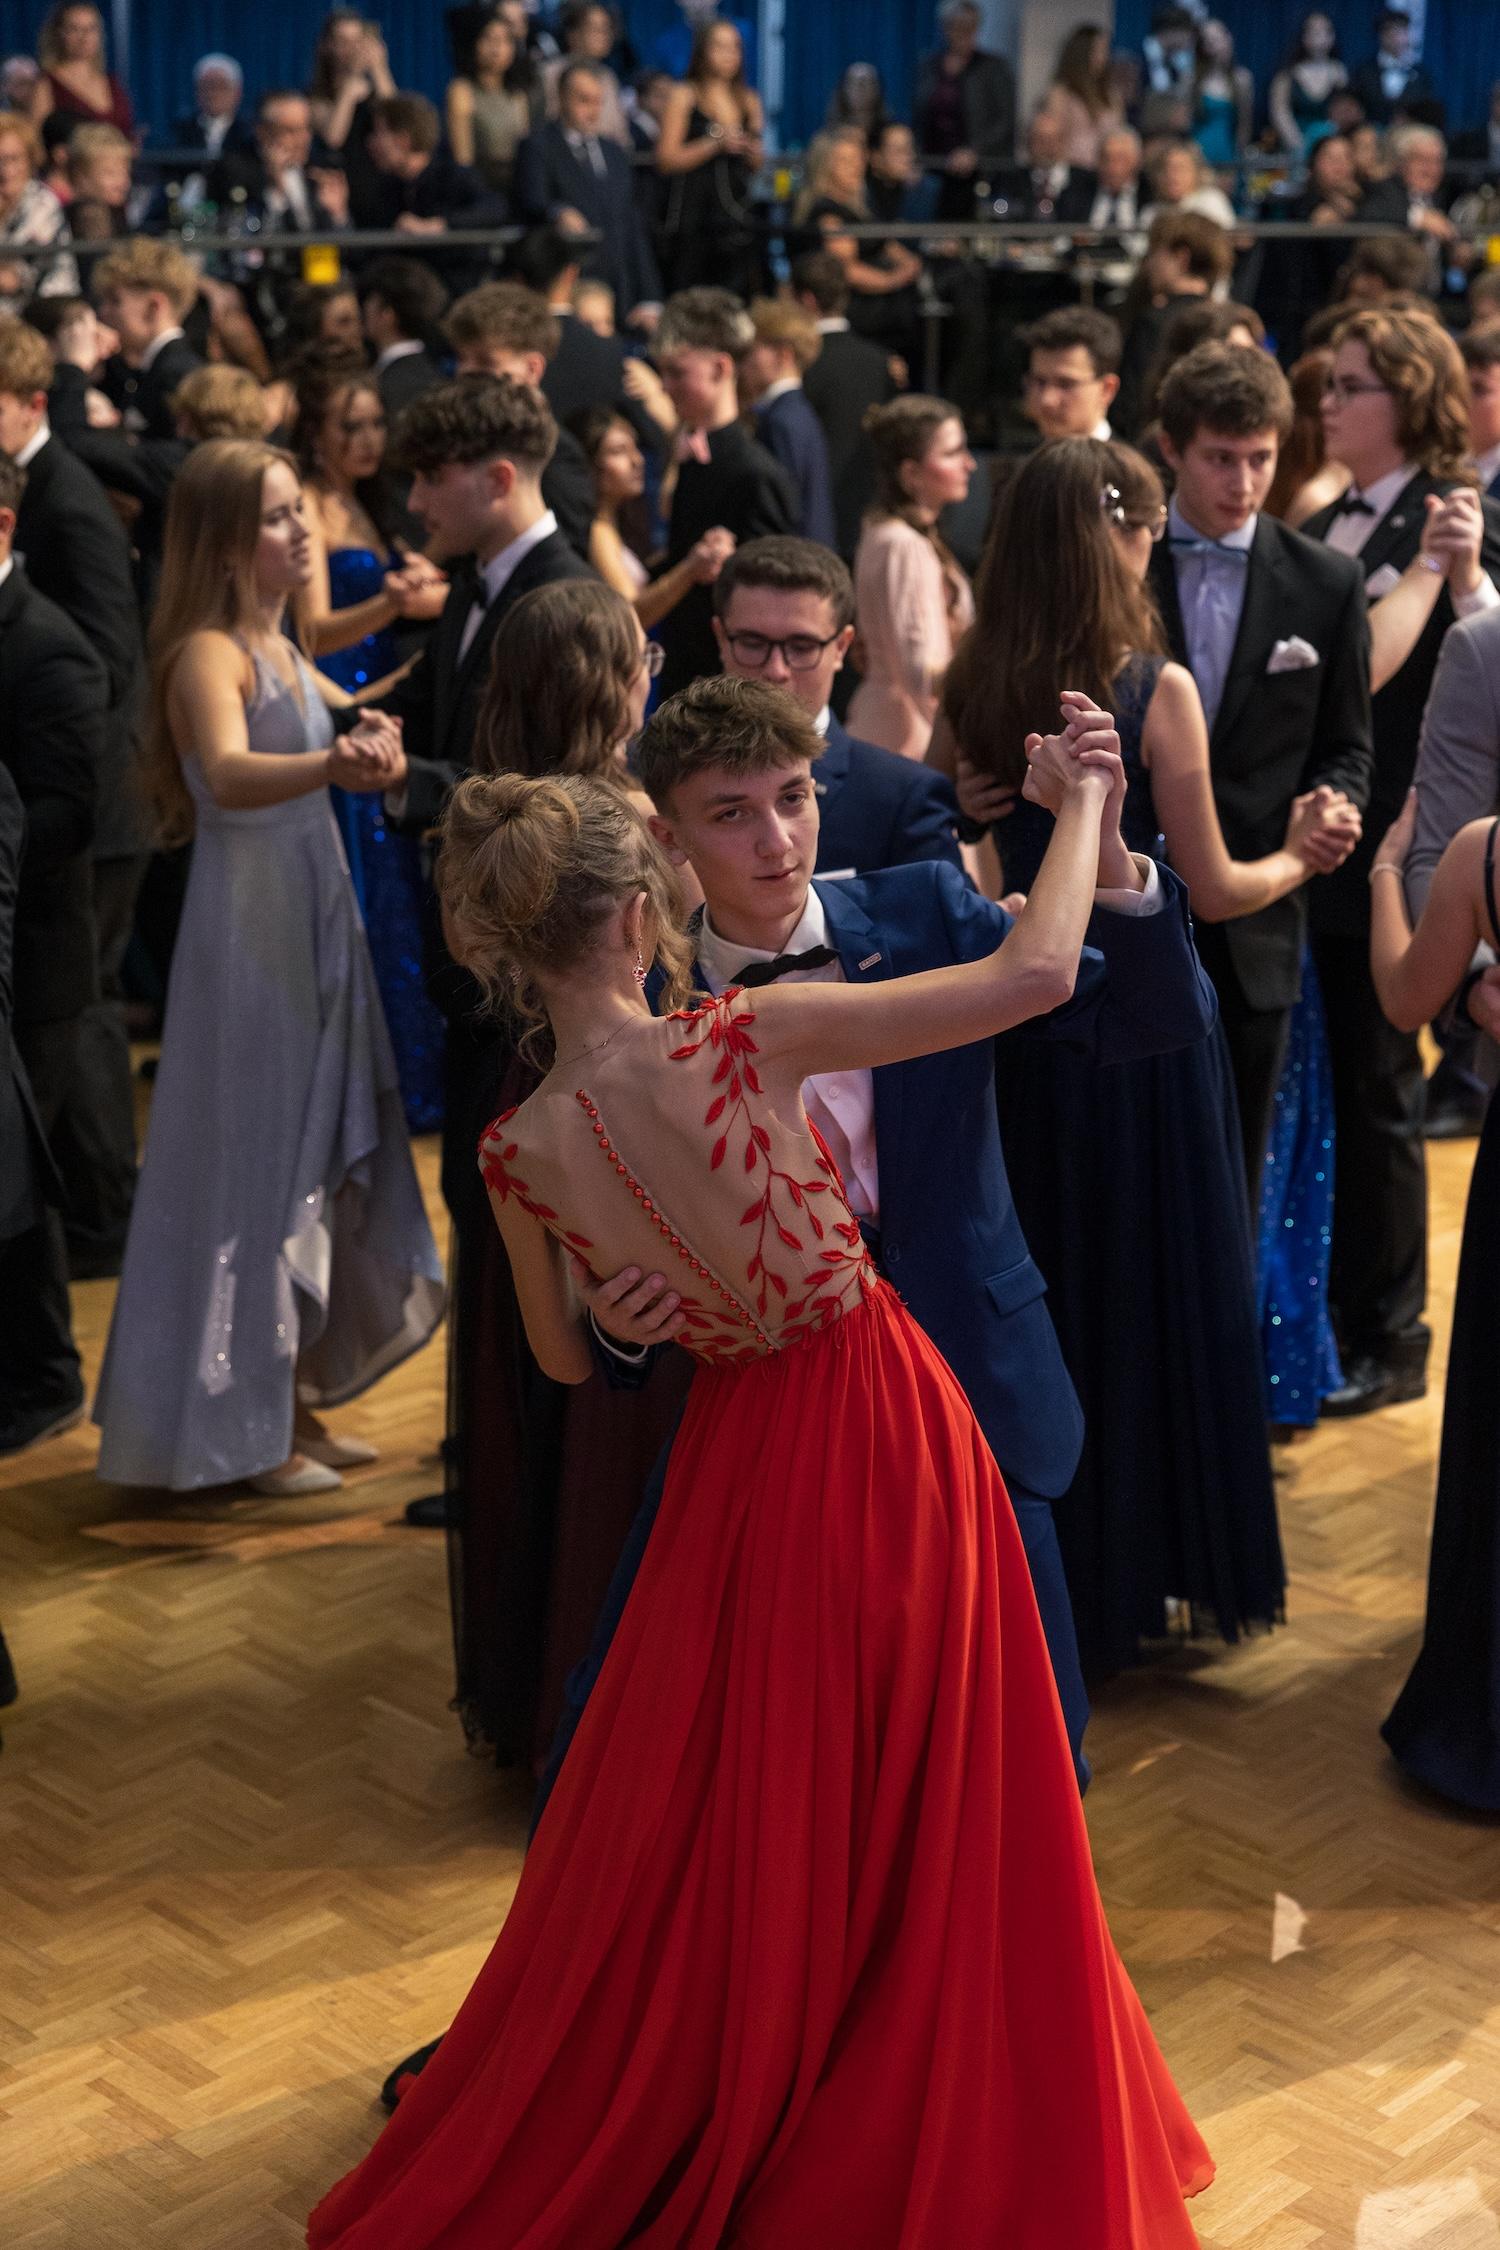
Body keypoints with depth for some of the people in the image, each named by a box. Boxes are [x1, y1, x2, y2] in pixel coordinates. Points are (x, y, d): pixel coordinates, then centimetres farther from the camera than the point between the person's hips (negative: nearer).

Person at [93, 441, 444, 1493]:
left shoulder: (279, 649, 10)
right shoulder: (208, 653, -17)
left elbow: (345, 714, 33)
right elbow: (229, 773, -39)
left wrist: (372, 727, 15)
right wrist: (330, 764, -55)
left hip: (313, 922, 9)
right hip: (248, 924, -9)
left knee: (315, 1161, 14)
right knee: (253, 1165, -1)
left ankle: (293, 1400, 26)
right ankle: (241, 1432, 12)